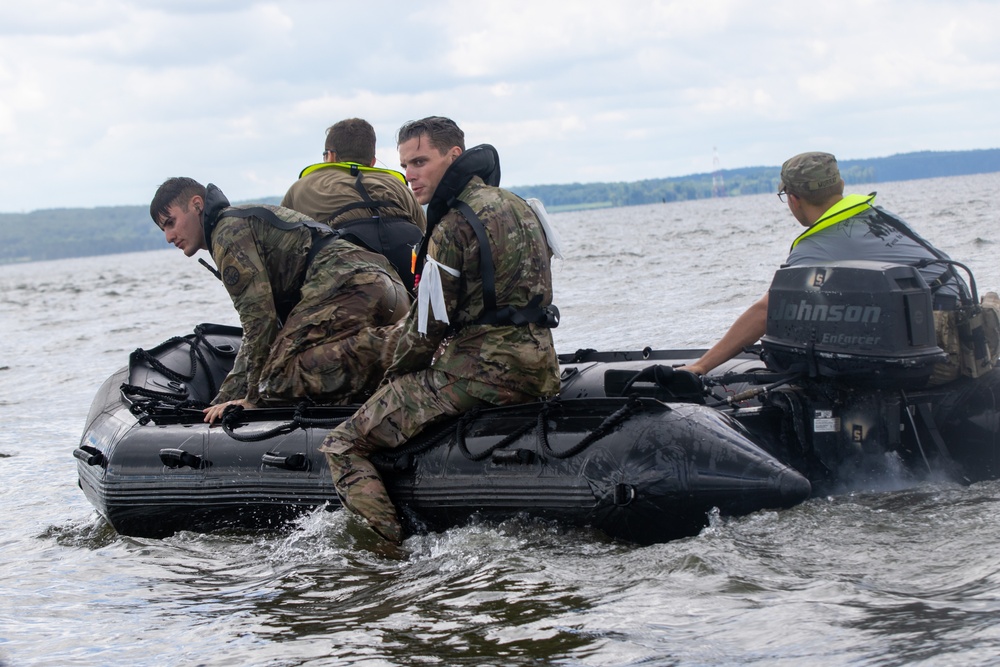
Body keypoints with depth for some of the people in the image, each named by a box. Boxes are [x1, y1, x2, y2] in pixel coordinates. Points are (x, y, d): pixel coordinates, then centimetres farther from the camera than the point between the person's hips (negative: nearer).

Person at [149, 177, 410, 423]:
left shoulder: (229, 230, 5)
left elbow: (259, 318, -5)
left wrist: (253, 397, 0)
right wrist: (225, 398, 33)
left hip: (347, 289, -10)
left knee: (279, 384, -19)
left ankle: (377, 347, -30)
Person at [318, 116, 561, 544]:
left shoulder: (453, 228, -14)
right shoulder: (516, 206, 15)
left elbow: (428, 327, -11)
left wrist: (395, 375, 9)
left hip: (482, 374, -10)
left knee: (342, 445, -6)